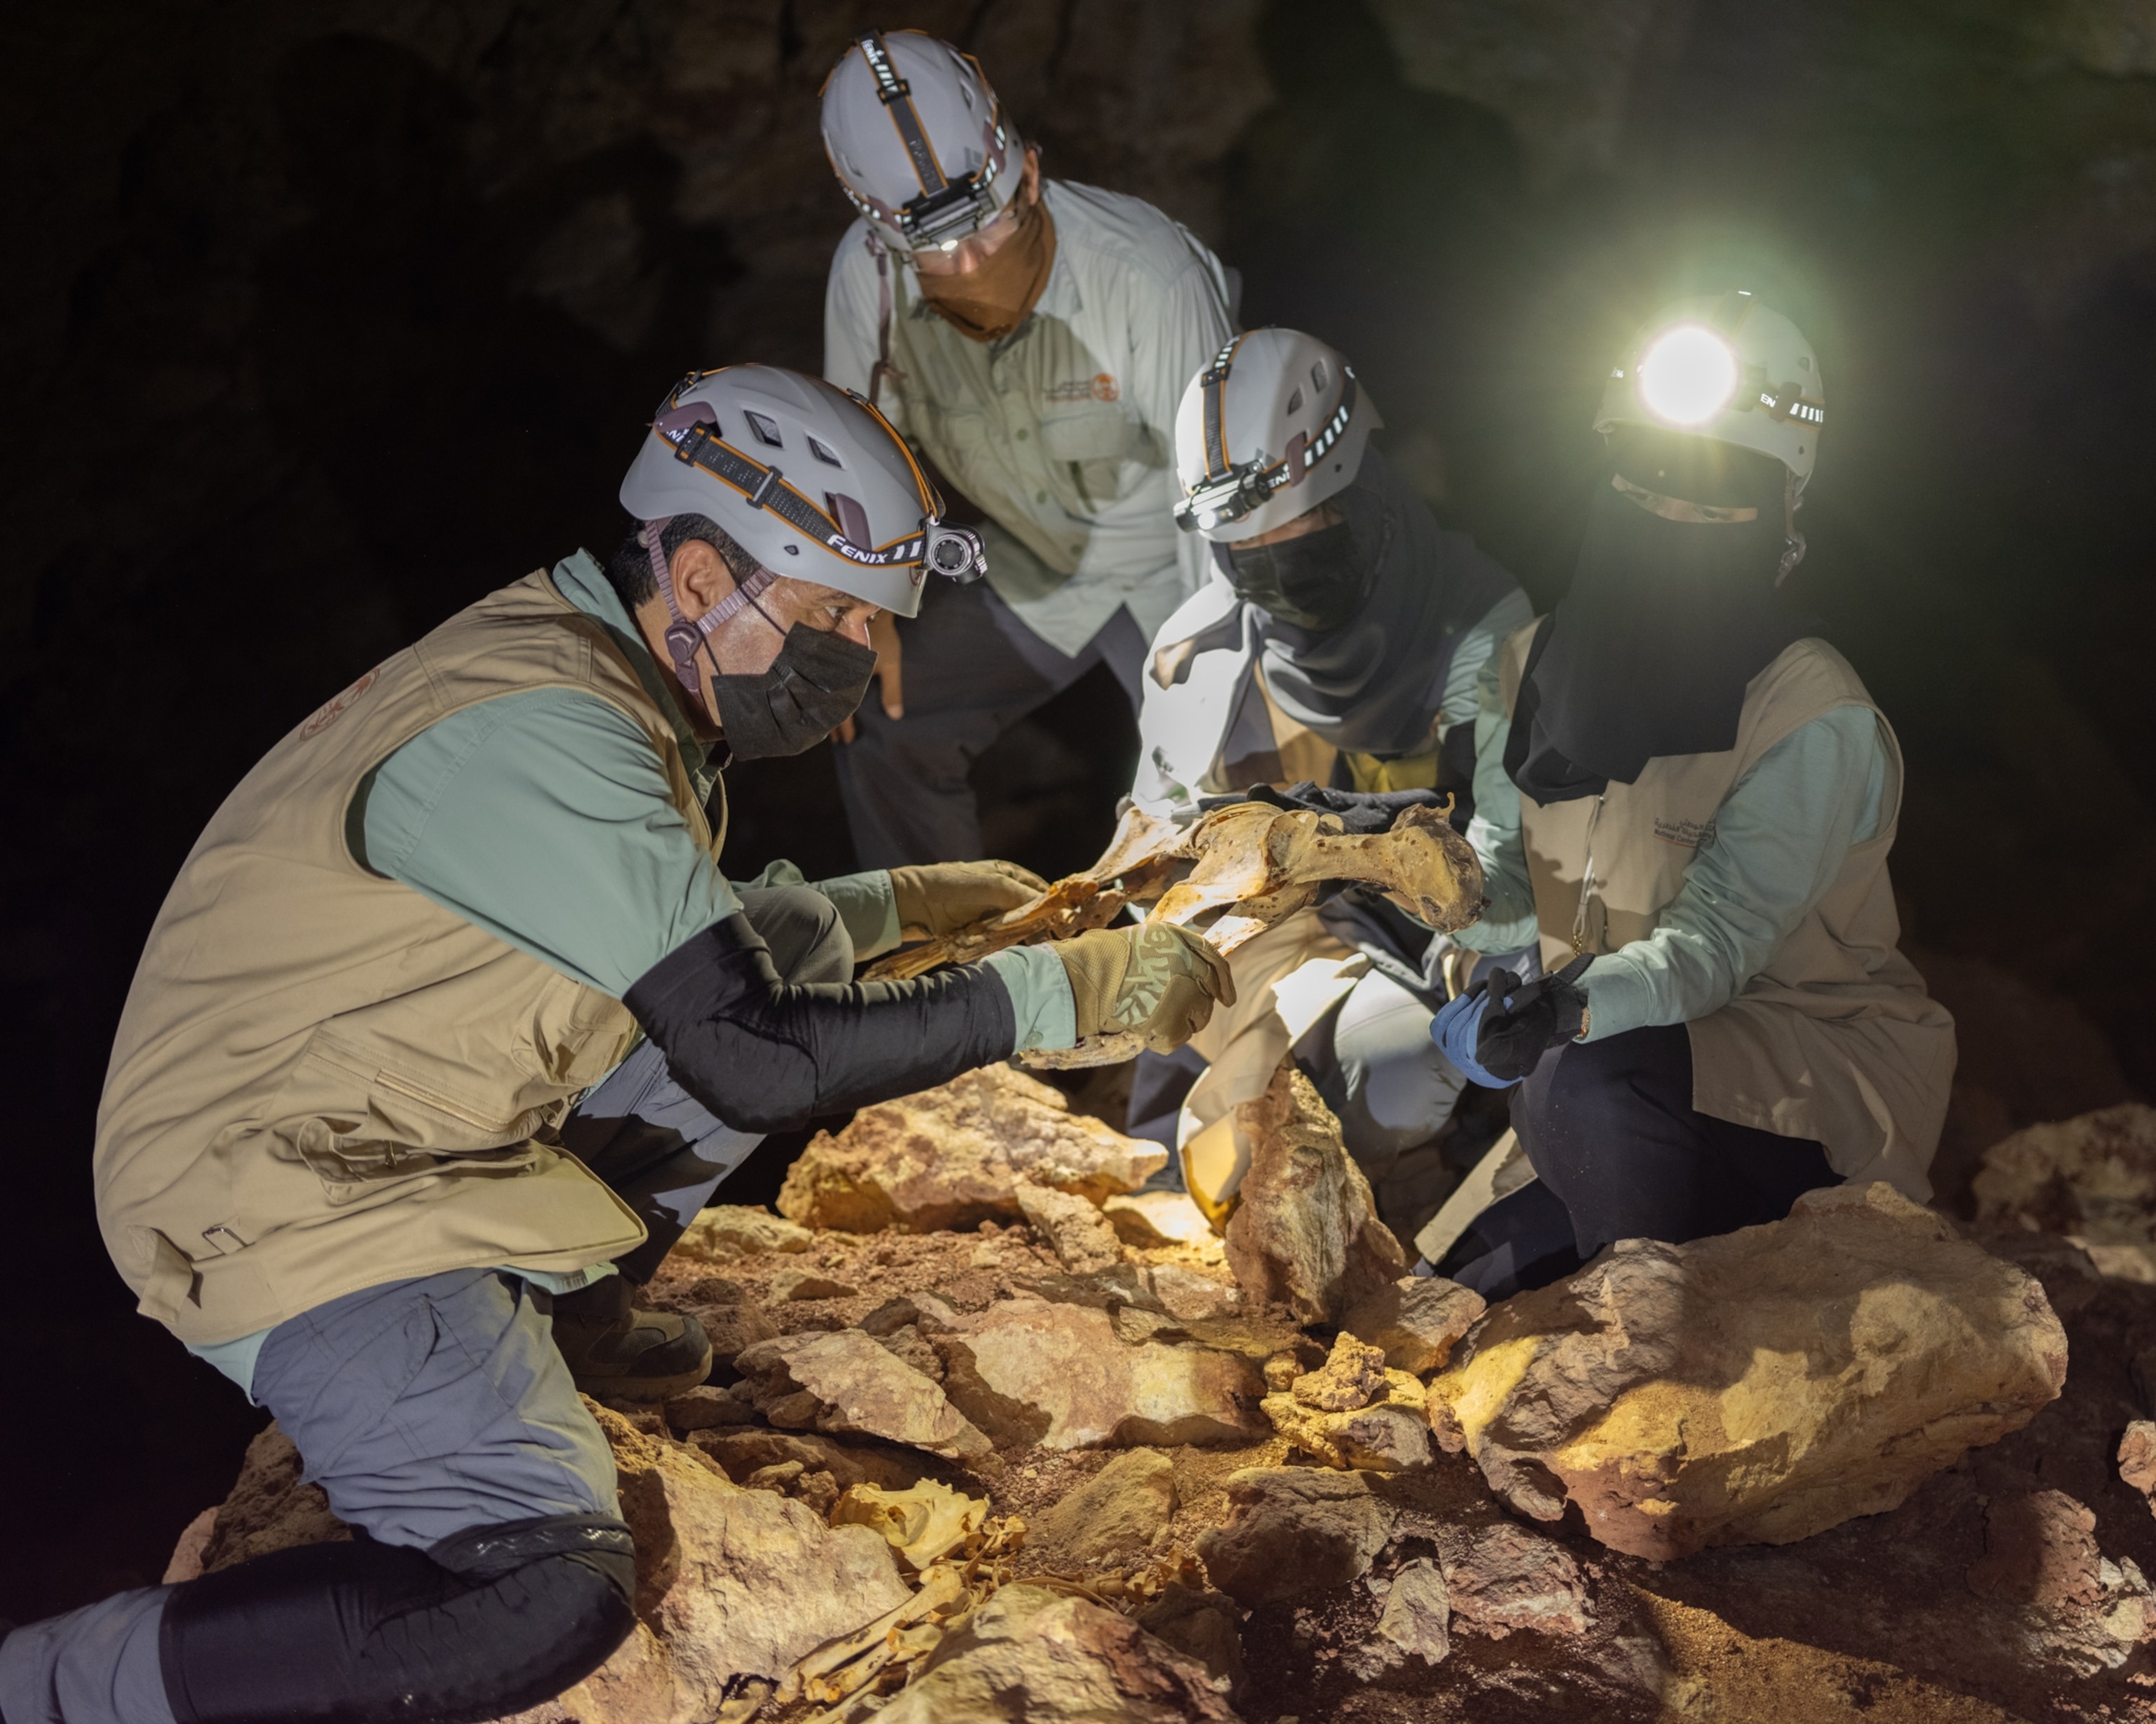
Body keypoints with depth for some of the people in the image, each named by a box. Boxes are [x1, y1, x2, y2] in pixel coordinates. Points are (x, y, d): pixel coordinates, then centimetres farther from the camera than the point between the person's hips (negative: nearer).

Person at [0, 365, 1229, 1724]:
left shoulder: (611, 680, 6)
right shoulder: (540, 736, -25)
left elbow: (684, 938, 24)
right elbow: (751, 1058, -26)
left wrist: (888, 905, 17)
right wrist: (1061, 994, -21)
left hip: (422, 1120, 10)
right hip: (288, 1202, -10)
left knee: (804, 972, 12)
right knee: (546, 1597, -27)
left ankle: (550, 1313, 18)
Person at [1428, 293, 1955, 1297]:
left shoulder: (1819, 722, -17)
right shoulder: (1532, 670, 3)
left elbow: (1718, 936, -27)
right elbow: (1499, 874, 2)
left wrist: (1579, 1006, -45)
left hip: (1815, 1067, -5)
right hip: (1645, 1056, 5)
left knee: (1582, 1093, -33)